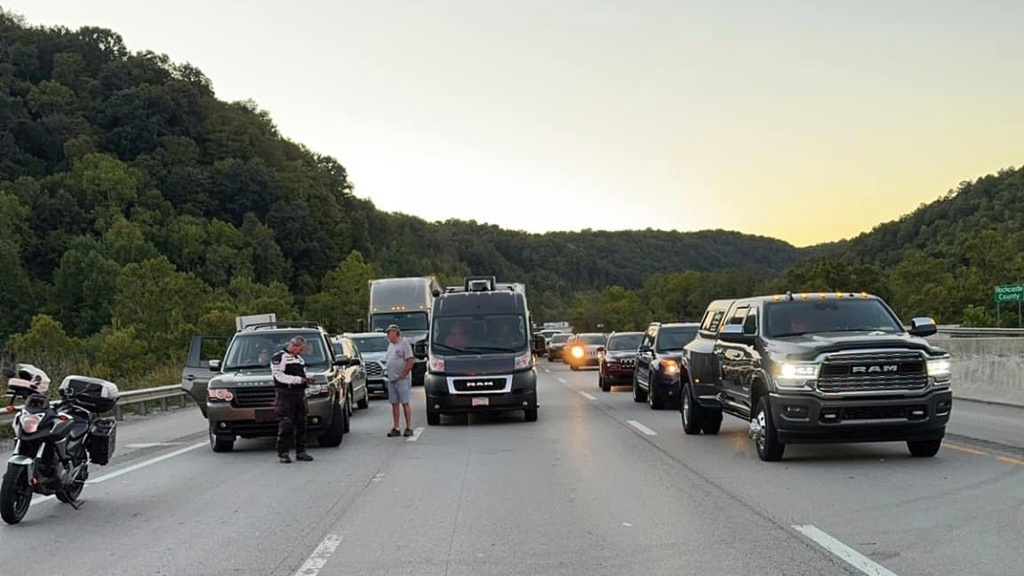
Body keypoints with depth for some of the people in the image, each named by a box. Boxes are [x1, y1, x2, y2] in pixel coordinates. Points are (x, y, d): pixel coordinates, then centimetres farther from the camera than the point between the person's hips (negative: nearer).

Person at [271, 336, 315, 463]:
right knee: (286, 425, -11)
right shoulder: (278, 357, -3)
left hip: (299, 394, 8)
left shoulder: (300, 359, 23)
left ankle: (301, 452, 13)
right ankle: (283, 453, -7)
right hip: (285, 395, -8)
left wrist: (306, 381, 9)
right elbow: (279, 376, -14)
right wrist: (298, 380, -18)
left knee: (301, 424, 7)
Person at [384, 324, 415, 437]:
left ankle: (409, 428, -2)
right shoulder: (391, 345, 17)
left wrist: (403, 375, -16)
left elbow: (410, 361, -14)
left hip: (402, 379, -8)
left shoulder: (404, 343, -8)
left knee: (405, 403, -6)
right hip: (391, 379, 8)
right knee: (394, 404, 7)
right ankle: (395, 428, 10)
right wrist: (387, 370, 11)